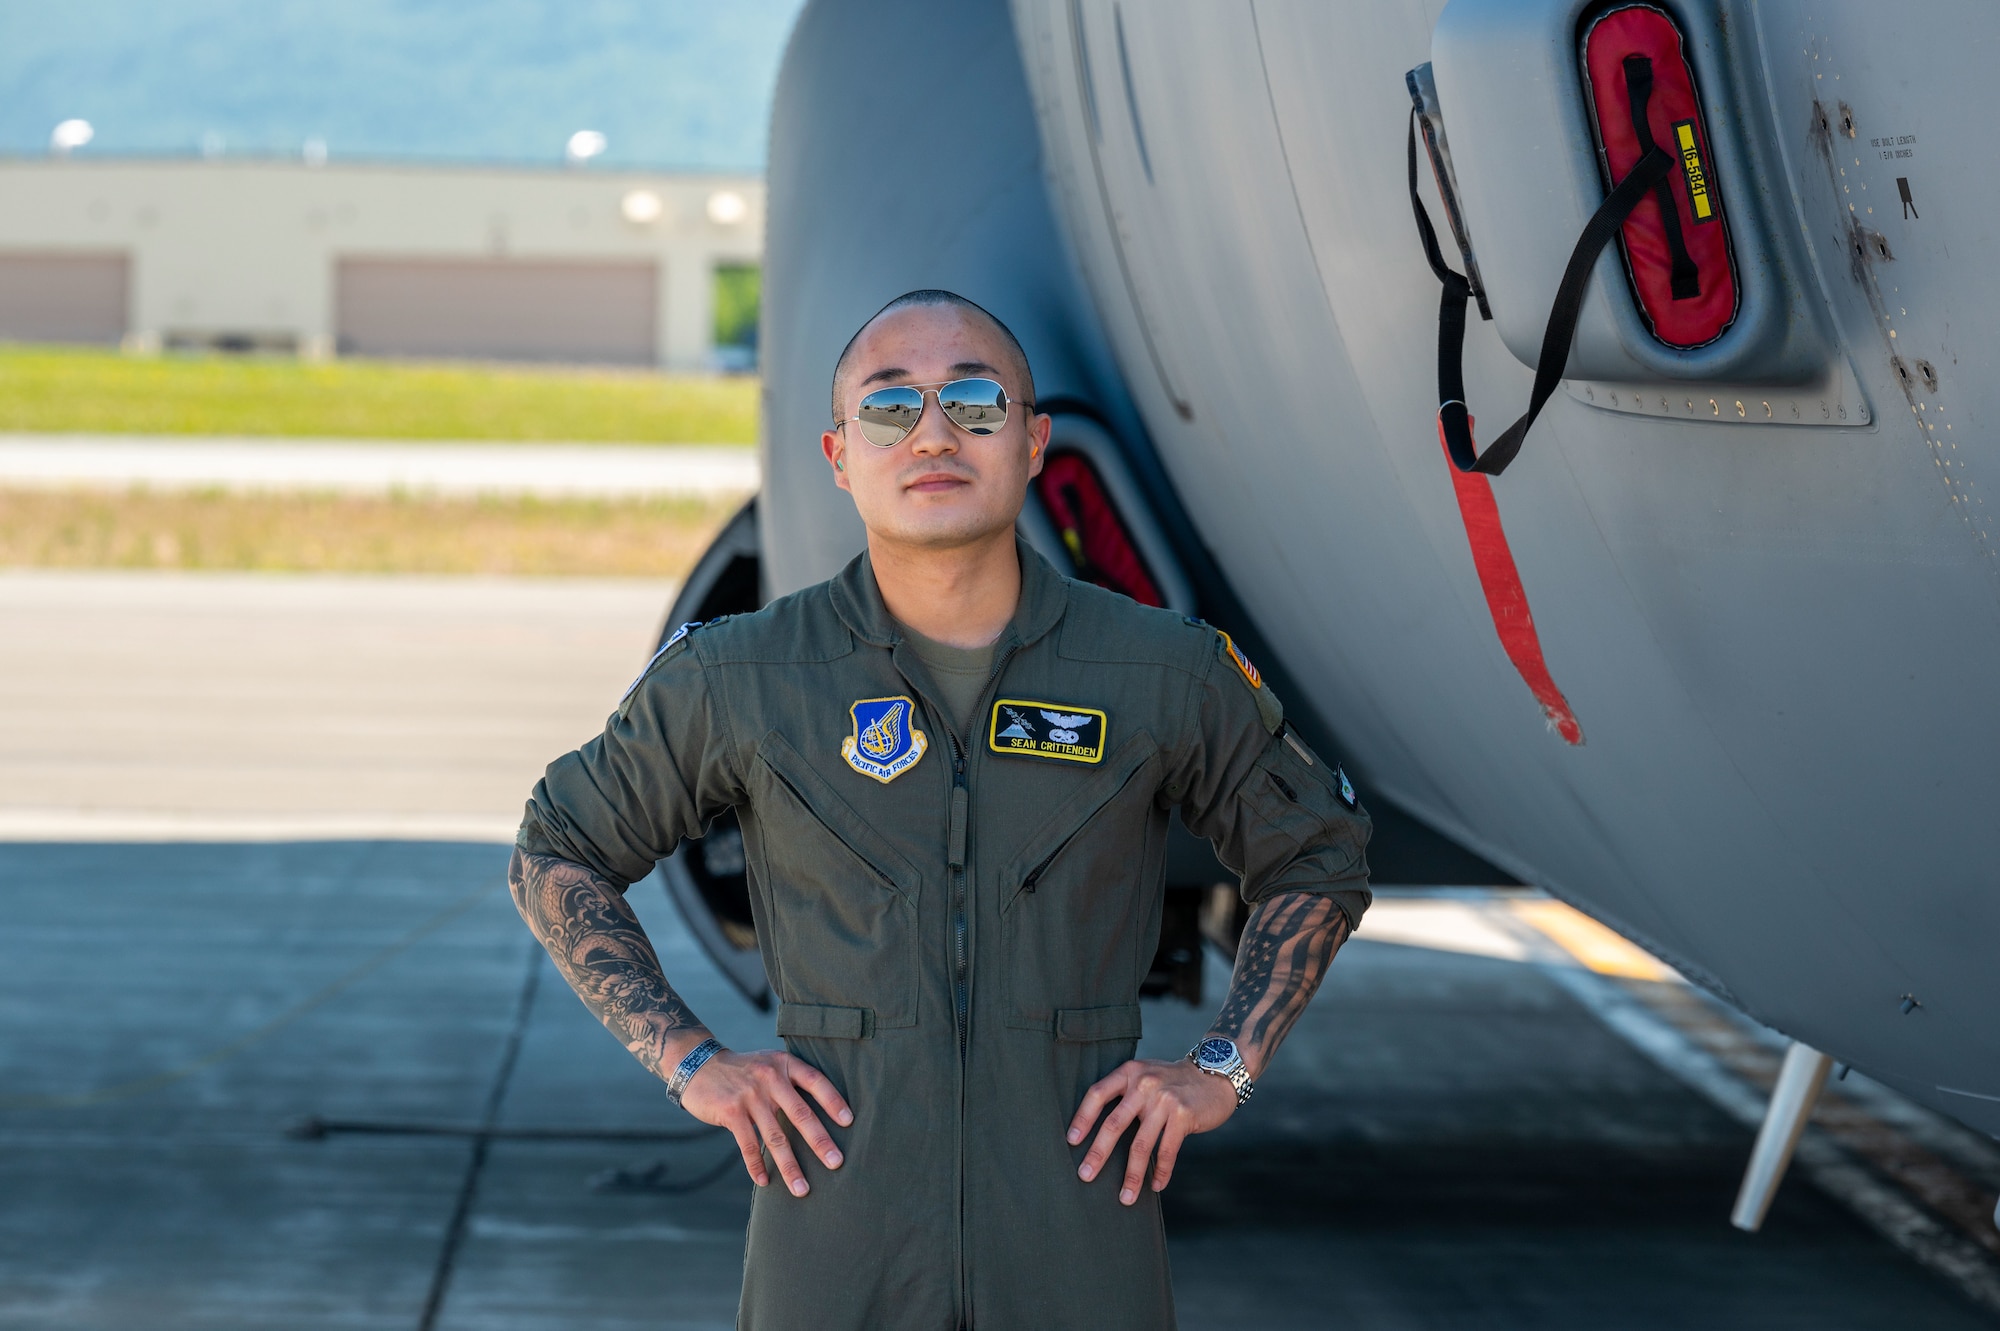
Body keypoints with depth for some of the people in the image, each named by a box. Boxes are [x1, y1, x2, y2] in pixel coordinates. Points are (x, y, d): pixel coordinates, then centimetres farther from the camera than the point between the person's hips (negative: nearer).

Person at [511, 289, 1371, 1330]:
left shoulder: (1165, 676, 2)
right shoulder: (740, 681, 0)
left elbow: (1320, 860, 17)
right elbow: (556, 855, 13)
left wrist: (1218, 1075, 7)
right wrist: (691, 1064, 3)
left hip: (1081, 1247, 1)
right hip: (834, 1245, 0)